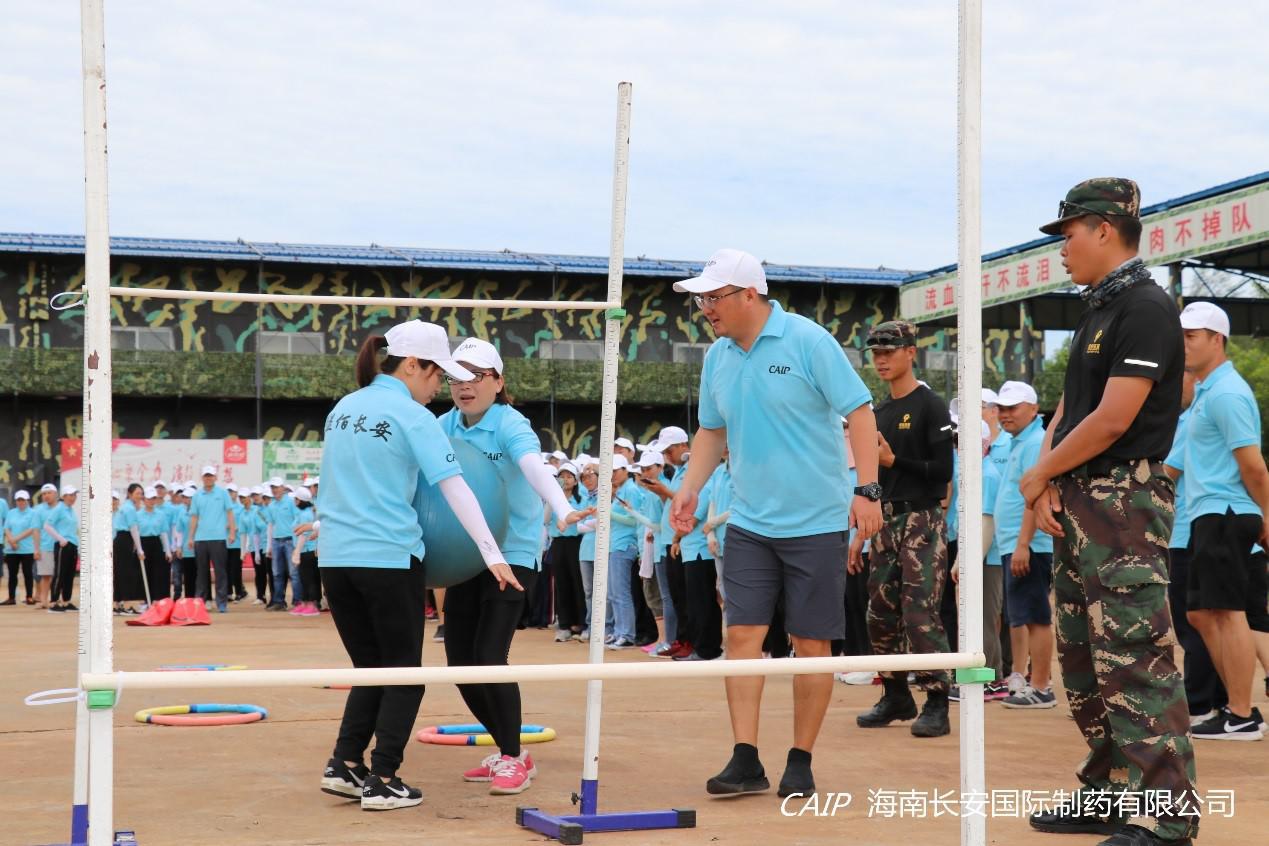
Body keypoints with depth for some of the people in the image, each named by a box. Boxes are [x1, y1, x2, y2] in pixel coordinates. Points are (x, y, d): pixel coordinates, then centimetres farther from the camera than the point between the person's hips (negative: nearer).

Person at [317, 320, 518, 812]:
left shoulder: (342, 409, 13)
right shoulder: (411, 416, -7)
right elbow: (454, 486, -12)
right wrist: (492, 554, -14)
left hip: (335, 557, 6)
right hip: (390, 558, -6)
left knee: (369, 668, 18)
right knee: (403, 673, 6)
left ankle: (344, 766, 8)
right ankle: (382, 782, 2)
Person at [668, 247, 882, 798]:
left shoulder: (808, 341, -12)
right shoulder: (717, 357, 6)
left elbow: (858, 412, -12)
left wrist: (867, 490, -18)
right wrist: (690, 488, 7)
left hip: (817, 522, -5)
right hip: (749, 522, 5)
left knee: (811, 644, 1)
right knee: (742, 635, -3)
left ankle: (801, 763, 12)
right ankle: (745, 760, 1)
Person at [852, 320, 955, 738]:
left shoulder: (931, 407, -6)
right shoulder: (879, 414, 16)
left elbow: (943, 471, -13)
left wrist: (895, 461, -17)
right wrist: (860, 534, 16)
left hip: (922, 520, -8)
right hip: (886, 522, 8)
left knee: (920, 615, -12)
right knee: (880, 614, 8)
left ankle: (937, 704, -7)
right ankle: (896, 696, 20)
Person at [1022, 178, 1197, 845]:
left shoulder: (1146, 308, -13)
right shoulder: (1096, 309, 18)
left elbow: (1112, 420, -19)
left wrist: (1040, 474, -7)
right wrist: (1047, 484, 0)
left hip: (1125, 502, -10)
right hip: (1077, 503, 10)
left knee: (1133, 661, -11)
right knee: (1082, 660, 14)